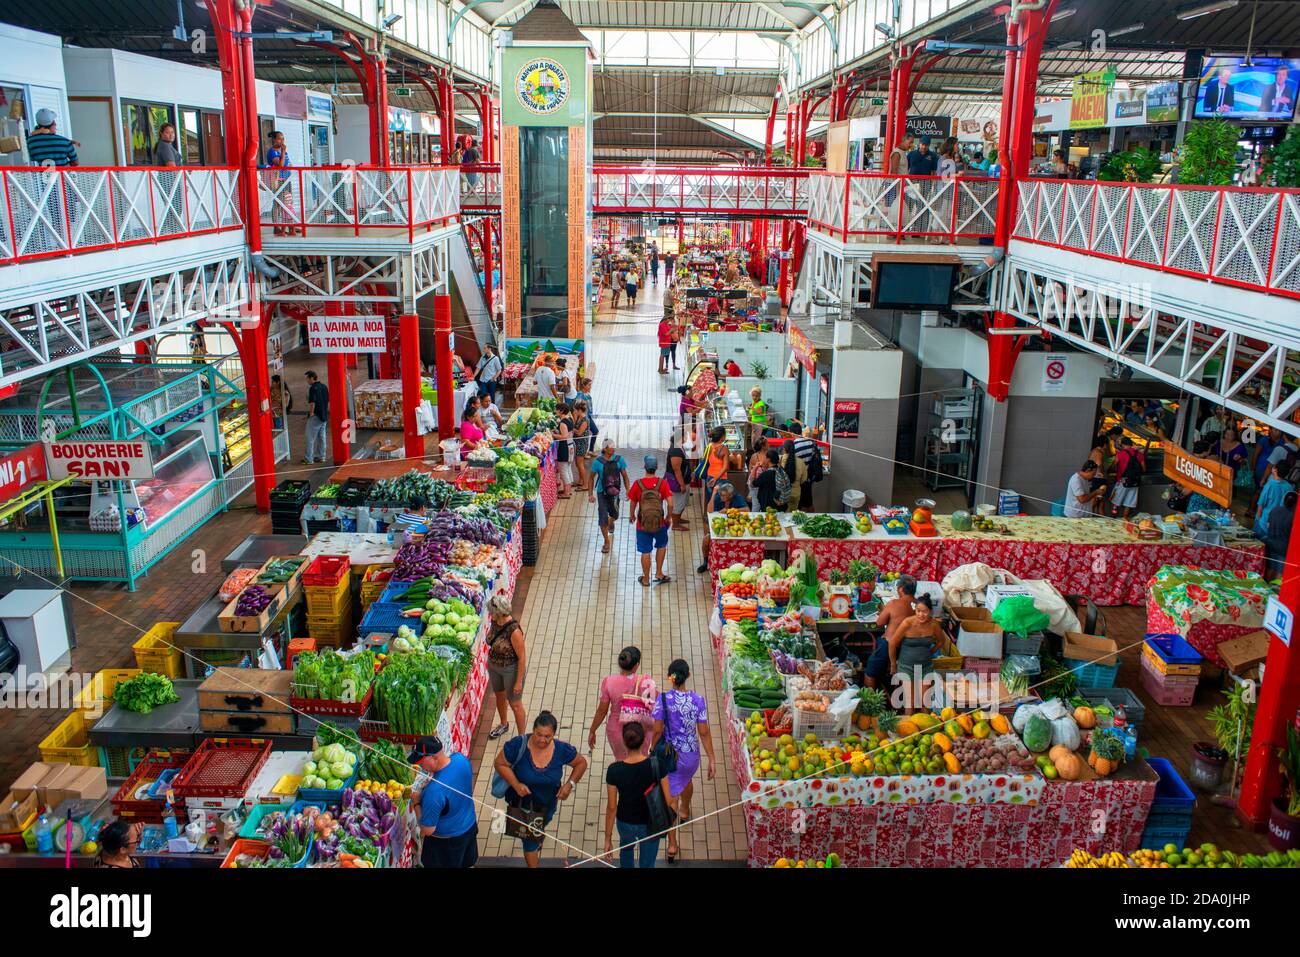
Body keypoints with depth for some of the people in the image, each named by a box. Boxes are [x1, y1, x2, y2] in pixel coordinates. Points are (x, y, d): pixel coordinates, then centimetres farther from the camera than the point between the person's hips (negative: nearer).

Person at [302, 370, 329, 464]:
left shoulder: (313, 388, -16)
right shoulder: (324, 387, 10)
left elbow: (312, 403, -22)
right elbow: (328, 401, 16)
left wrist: (311, 413, -11)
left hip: (315, 416, -8)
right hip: (324, 416, 8)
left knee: (310, 438, -3)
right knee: (321, 436, 14)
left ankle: (308, 459, -1)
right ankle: (321, 457, 18)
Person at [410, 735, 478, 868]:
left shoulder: (434, 791, -41)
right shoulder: (460, 758, -20)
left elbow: (428, 830, -27)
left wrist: (417, 802, -15)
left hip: (446, 840, -6)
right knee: (467, 863, 30)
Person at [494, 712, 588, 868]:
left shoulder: (562, 750, -24)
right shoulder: (518, 745, -32)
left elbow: (581, 763, -8)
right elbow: (499, 763, -20)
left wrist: (570, 784, -21)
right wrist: (516, 784, -31)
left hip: (547, 803, 3)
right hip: (522, 801, -3)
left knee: (539, 832, 33)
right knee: (530, 839, 10)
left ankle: (536, 849, 67)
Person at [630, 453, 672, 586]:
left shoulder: (637, 484, -11)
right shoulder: (662, 483, -11)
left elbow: (633, 503, -1)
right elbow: (670, 503, -13)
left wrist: (632, 516, 18)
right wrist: (669, 518, 4)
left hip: (643, 524, 0)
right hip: (660, 523, 0)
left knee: (645, 552, 11)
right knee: (662, 545, 26)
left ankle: (646, 579, 24)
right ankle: (659, 573, 29)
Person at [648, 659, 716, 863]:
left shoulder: (663, 699, -20)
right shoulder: (698, 700, -16)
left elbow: (657, 730, -15)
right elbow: (704, 733, -11)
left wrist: (652, 751, 3)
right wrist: (711, 761, -3)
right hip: (691, 754, 2)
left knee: (671, 796, 9)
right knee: (686, 779, 34)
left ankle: (672, 844, 10)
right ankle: (685, 812, 61)